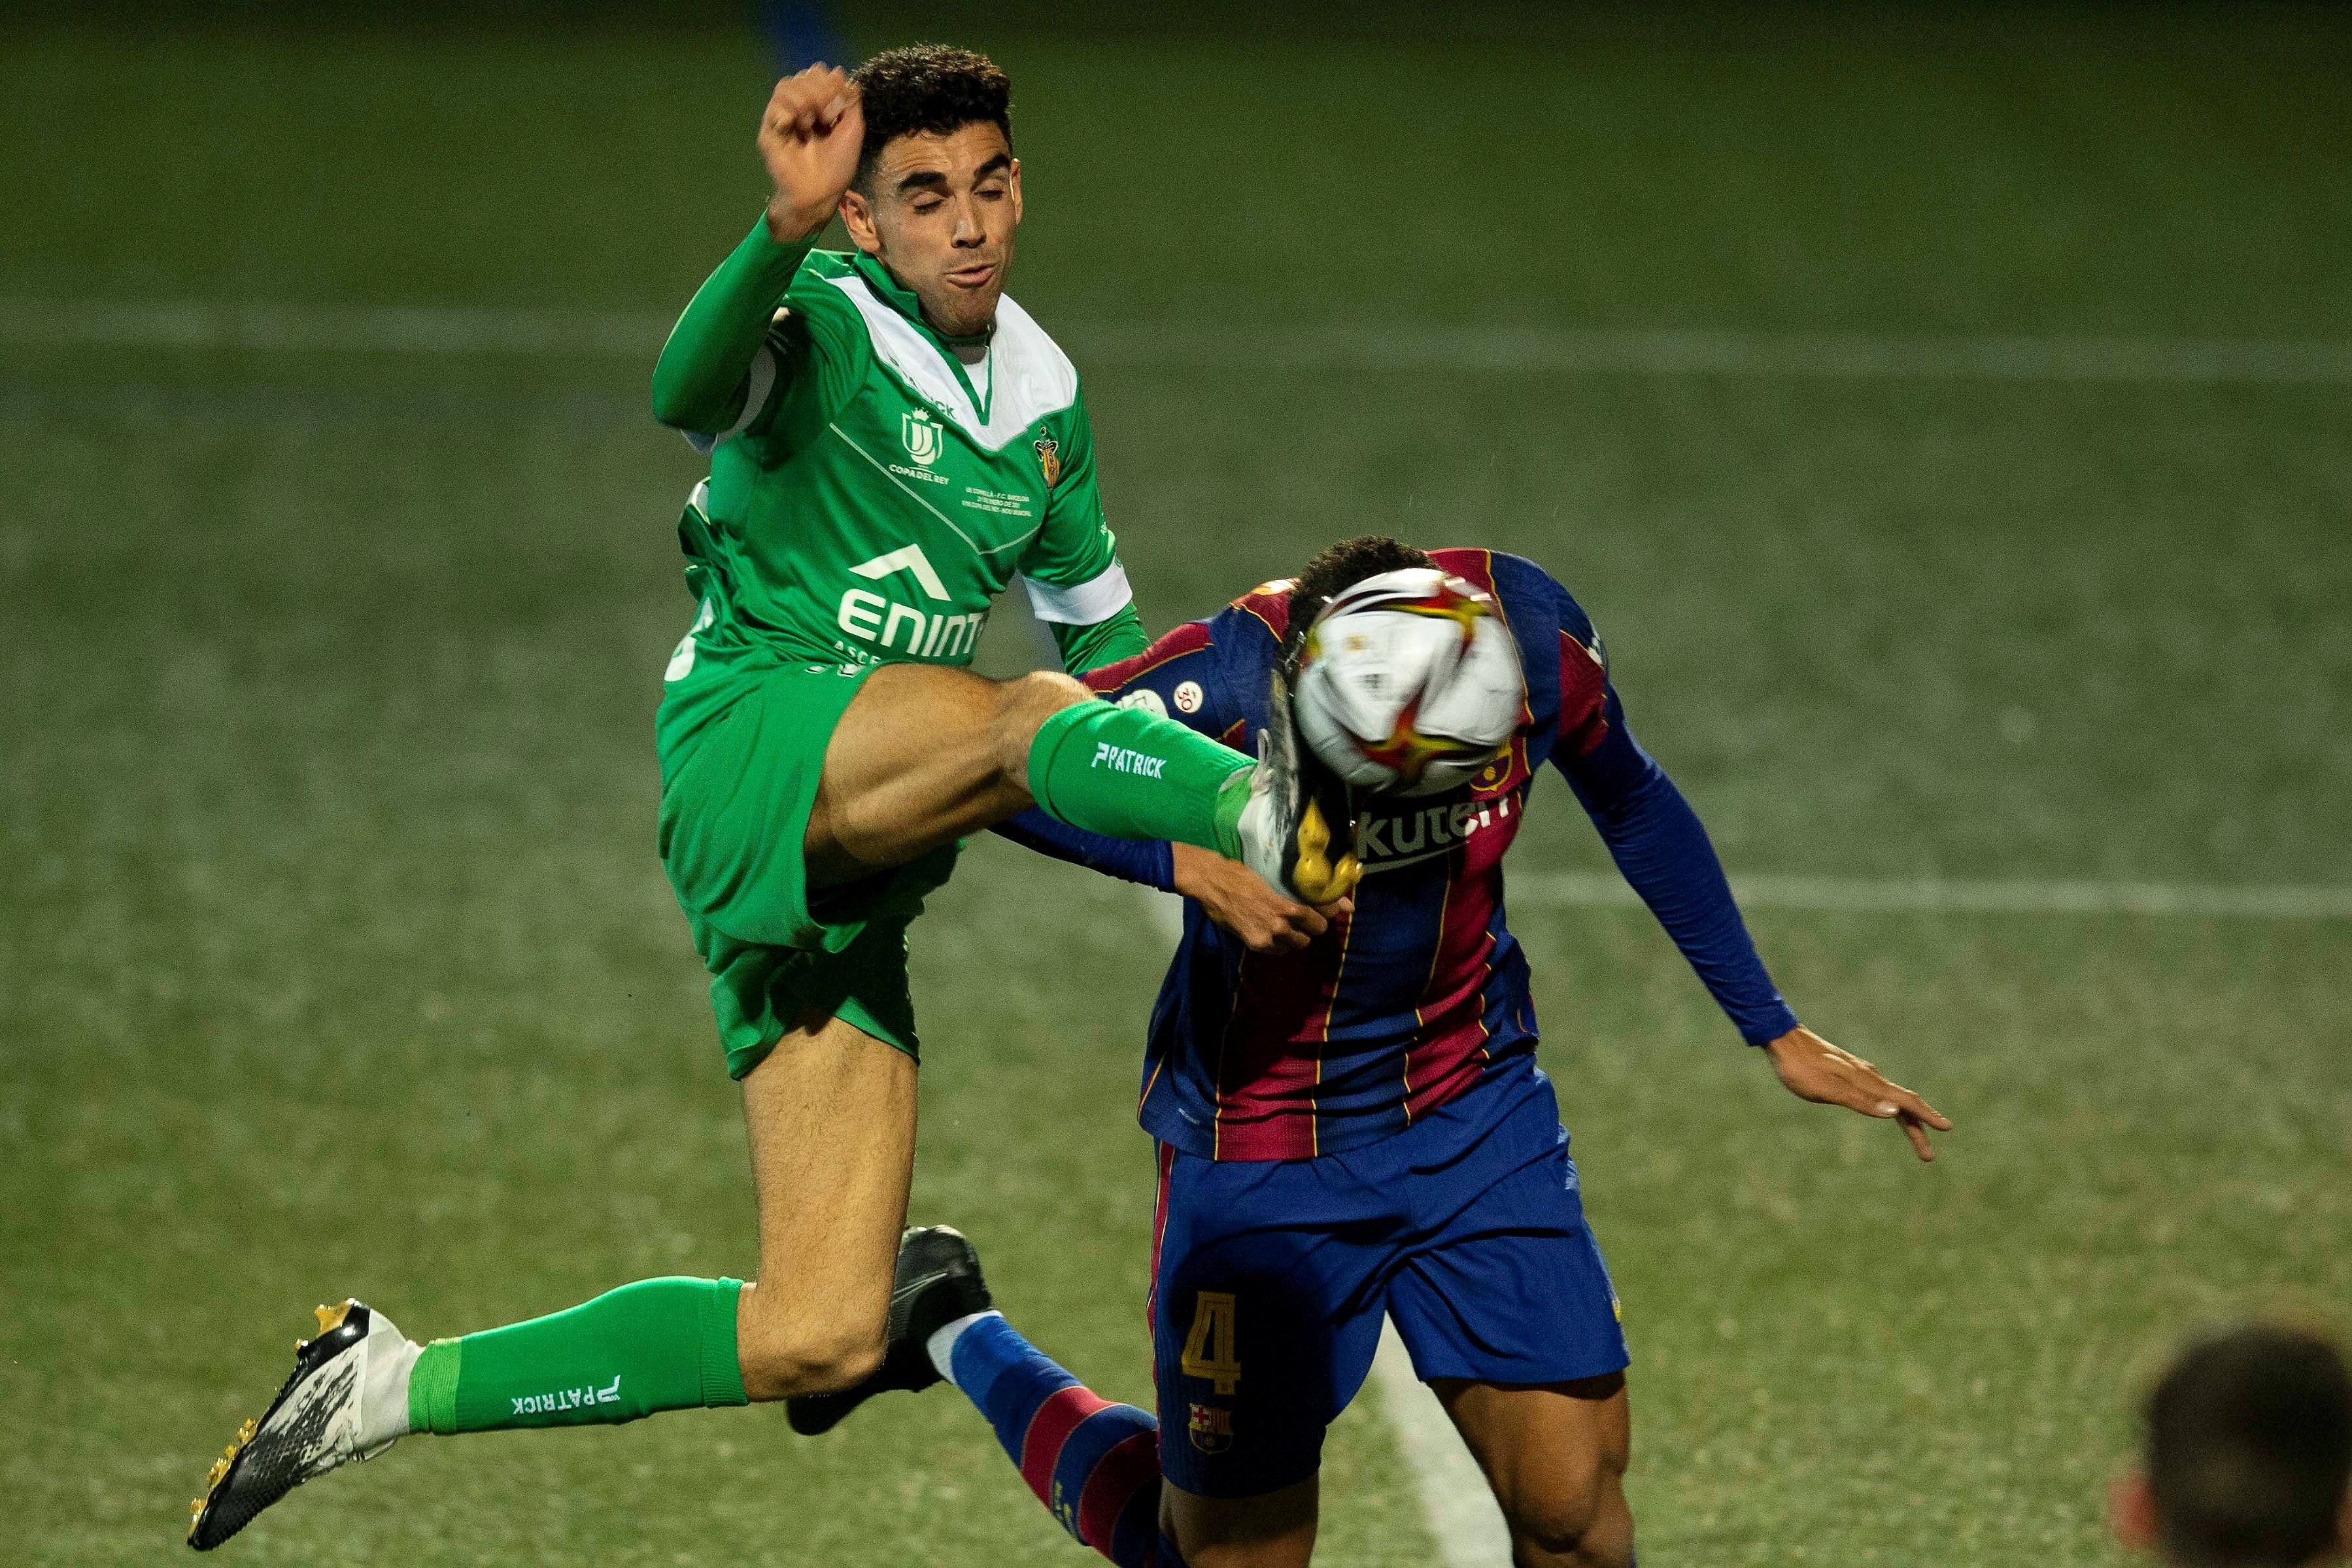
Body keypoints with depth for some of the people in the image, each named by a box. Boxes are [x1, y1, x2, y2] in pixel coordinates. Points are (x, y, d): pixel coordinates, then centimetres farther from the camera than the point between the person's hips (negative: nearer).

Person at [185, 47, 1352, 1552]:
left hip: (862, 868, 6)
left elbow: (1104, 629, 28)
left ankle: (397, 1387, 11)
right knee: (1030, 717, -35)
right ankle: (1271, 807, -66)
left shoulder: (1046, 399, 15)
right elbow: (691, 391, -31)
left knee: (819, 1337, -1)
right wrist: (784, 228, -50)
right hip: (751, 745, -6)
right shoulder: (822, 323, -6)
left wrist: (1183, 837, 15)